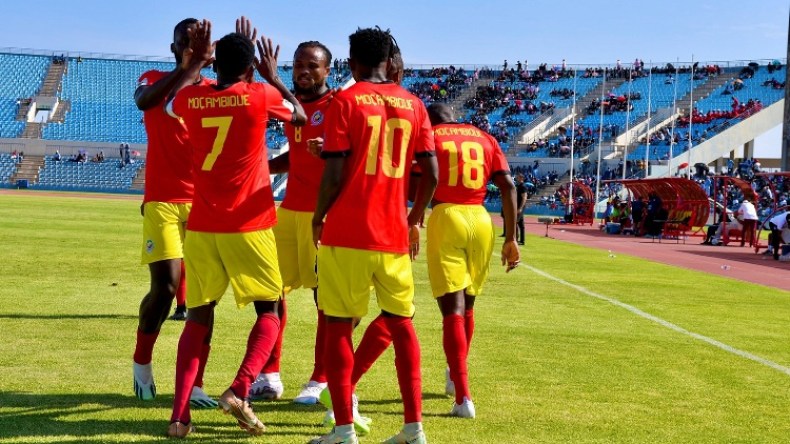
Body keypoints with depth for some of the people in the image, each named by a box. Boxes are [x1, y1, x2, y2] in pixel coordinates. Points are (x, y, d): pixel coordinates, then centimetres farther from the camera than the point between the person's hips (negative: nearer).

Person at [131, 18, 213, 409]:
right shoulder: (154, 80, 3)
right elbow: (143, 100, -21)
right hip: (163, 201, -2)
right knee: (164, 287, -7)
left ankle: (194, 386, 3)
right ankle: (141, 362, 20)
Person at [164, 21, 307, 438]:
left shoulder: (190, 99, 2)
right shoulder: (260, 96, -7)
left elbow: (171, 104, 28)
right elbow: (301, 116, 14)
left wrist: (195, 63, 32)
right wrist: (273, 77, 24)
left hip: (201, 226, 3)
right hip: (249, 227, -3)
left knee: (198, 316, 12)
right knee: (269, 311, 11)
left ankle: (180, 414, 0)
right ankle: (239, 391, -11)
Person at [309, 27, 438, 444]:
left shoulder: (345, 101, -4)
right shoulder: (412, 104, 8)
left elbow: (334, 173, -11)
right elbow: (431, 173, 5)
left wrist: (318, 219, 4)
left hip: (347, 233, -4)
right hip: (393, 234, 4)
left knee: (338, 325, 3)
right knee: (400, 322, 13)